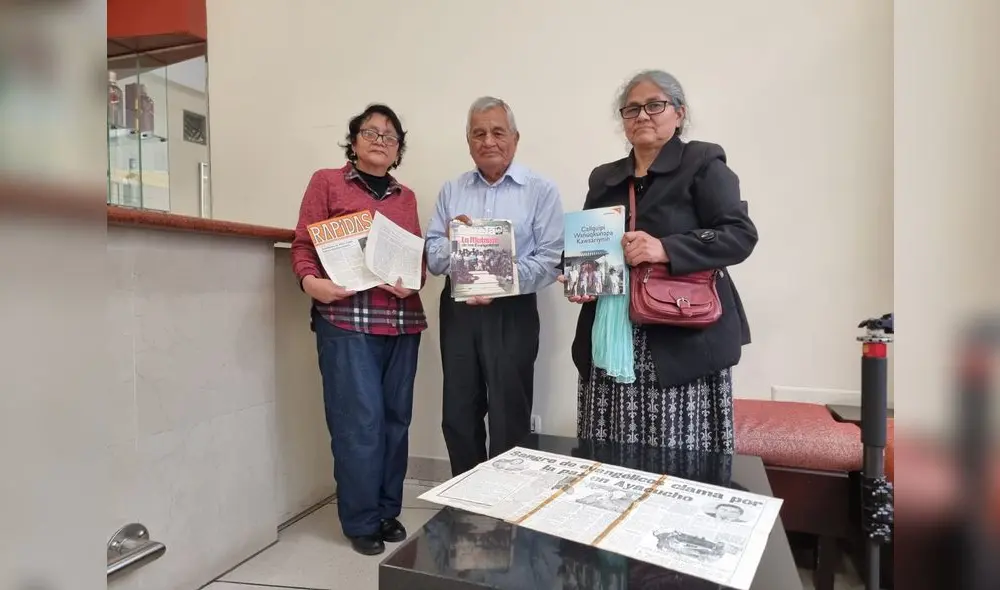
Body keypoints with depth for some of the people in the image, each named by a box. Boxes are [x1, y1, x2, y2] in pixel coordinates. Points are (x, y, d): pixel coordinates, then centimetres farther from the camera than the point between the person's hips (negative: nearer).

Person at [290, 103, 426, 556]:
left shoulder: (406, 197, 18)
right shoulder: (326, 182, 8)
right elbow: (303, 244, 2)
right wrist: (310, 280, -18)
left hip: (402, 320, 4)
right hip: (346, 319, -4)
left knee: (396, 418, 8)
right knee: (360, 422, -5)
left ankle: (388, 511, 24)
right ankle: (361, 522, 13)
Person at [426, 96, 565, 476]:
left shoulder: (540, 190, -3)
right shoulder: (451, 191, 10)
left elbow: (550, 260, -10)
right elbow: (432, 259, 6)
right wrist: (452, 241, -14)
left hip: (511, 312, -4)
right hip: (458, 310, 5)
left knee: (508, 420, 6)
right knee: (458, 416, 15)